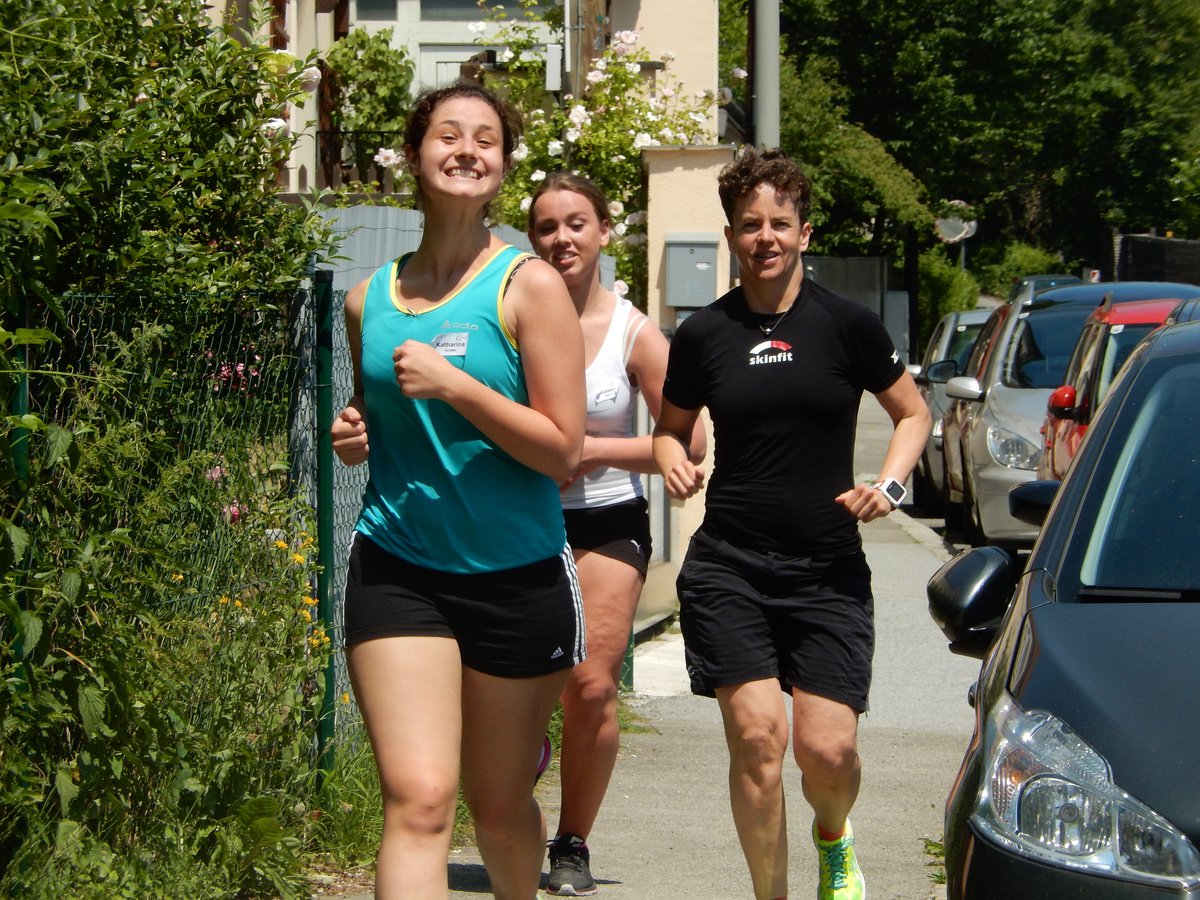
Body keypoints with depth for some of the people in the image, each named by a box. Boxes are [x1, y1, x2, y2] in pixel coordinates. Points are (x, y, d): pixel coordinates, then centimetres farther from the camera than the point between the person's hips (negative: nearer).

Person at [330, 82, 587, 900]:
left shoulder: (527, 286, -5)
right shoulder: (370, 299, 7)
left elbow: (562, 451, -11)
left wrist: (453, 384, -19)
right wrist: (354, 437, 1)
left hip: (516, 577, -2)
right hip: (397, 567, 2)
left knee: (500, 808, 13)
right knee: (418, 799, -16)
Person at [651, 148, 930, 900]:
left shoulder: (846, 324, 0)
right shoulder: (703, 334, 4)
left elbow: (914, 414, 11)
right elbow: (672, 427, 18)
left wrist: (887, 485, -6)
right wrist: (675, 463, -4)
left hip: (828, 570, 0)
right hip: (728, 568, 1)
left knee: (827, 748, -6)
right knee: (756, 735, -12)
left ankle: (834, 837, 31)